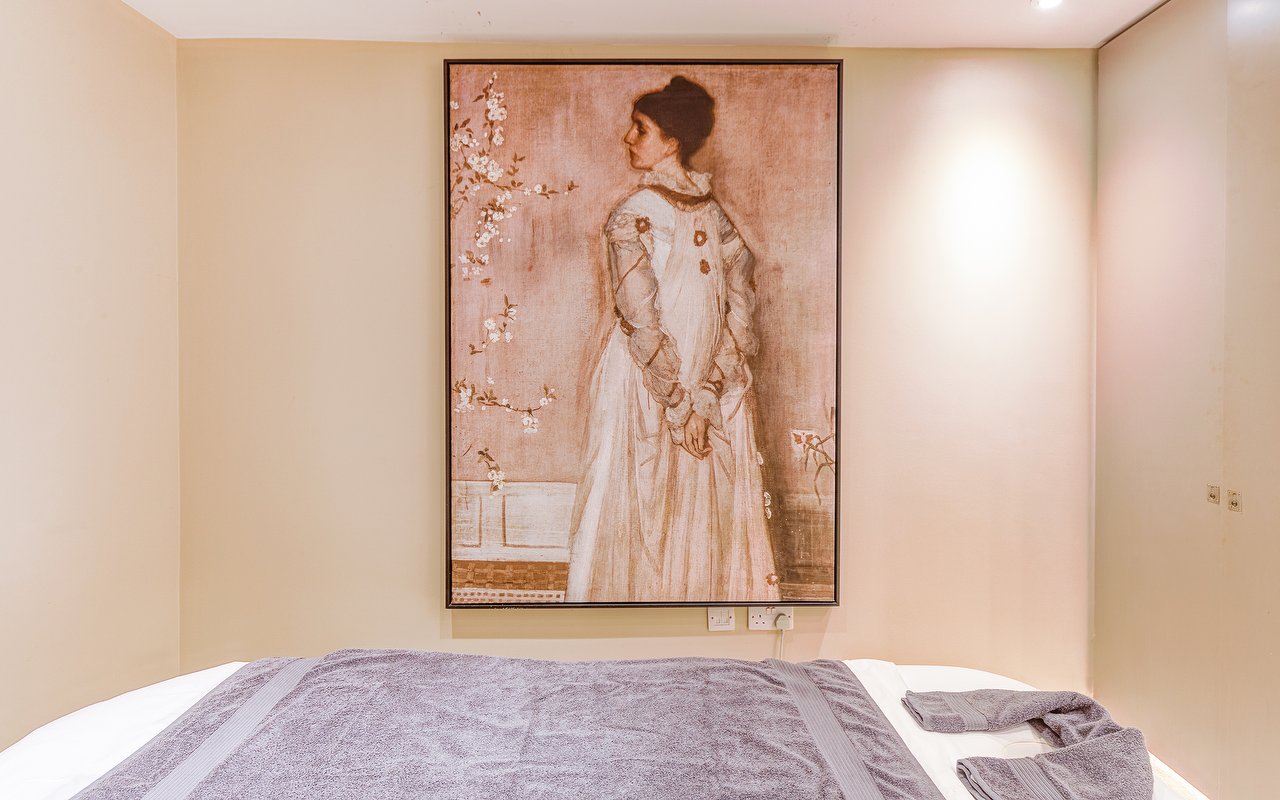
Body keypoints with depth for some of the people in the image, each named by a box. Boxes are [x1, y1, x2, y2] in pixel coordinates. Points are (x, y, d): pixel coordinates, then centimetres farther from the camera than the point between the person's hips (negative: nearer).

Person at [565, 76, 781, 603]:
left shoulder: (632, 217, -14)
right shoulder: (713, 209, 3)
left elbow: (642, 326, -18)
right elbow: (742, 306, -2)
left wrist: (679, 405, -11)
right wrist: (705, 395, -5)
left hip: (648, 389, -5)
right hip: (717, 394, 6)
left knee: (644, 512, 8)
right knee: (708, 511, 17)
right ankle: (708, 589, 32)